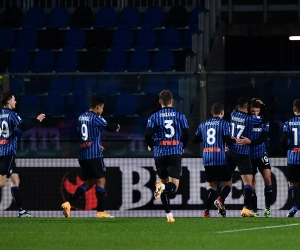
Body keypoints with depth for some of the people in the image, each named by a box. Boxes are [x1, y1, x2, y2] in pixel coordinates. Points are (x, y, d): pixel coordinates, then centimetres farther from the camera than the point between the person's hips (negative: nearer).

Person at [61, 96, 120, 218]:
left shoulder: (81, 118, 14)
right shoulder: (95, 118, -8)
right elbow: (109, 127, -6)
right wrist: (116, 126, 18)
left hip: (82, 155, 7)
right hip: (94, 155, -7)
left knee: (88, 183, 12)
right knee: (100, 181, 1)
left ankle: (68, 203, -5)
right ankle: (100, 211, -1)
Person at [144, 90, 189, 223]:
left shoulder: (154, 116, 3)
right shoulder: (180, 115, 4)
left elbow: (147, 134, -6)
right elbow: (187, 134, 1)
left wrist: (151, 146, 14)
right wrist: (182, 147, 20)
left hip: (160, 153, 1)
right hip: (175, 153, -1)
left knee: (164, 182, 14)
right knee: (173, 186, -3)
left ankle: (168, 214, 11)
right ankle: (162, 187, -39)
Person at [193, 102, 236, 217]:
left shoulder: (203, 124, 12)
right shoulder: (223, 123, -2)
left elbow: (195, 140, 15)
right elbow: (227, 140, -10)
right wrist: (235, 140, 10)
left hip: (207, 160, 5)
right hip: (220, 159, -5)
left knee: (212, 185, 15)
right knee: (228, 184, 7)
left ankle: (206, 211, 0)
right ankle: (220, 200, -23)